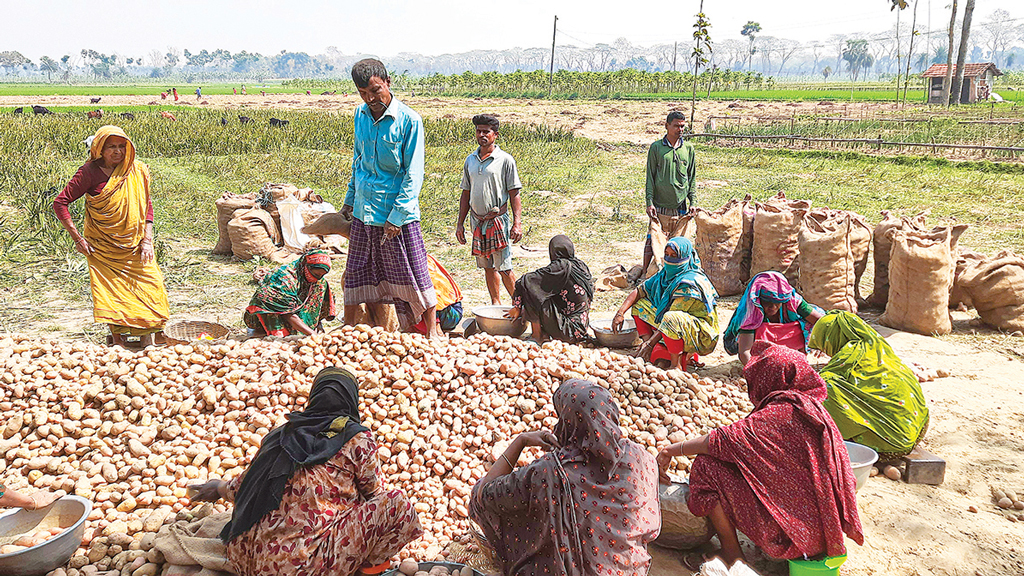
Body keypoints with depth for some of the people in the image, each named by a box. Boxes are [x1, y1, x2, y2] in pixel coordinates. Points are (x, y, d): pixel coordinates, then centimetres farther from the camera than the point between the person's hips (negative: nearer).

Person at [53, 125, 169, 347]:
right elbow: (60, 203, -7)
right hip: (102, 247, -2)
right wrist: (77, 238, -9)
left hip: (135, 246, 2)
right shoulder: (90, 172, -9)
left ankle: (148, 335, 6)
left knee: (149, 285, -6)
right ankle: (117, 338, 16)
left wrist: (147, 241, -1)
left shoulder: (138, 170, 0)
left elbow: (147, 207, 8)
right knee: (111, 295, -1)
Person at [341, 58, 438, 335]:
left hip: (399, 214, -5)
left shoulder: (409, 120, -12)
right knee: (355, 274, 14)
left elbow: (413, 174, -12)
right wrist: (350, 199, 19)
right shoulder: (360, 115, 7)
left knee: (415, 276, 1)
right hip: (363, 211, 6)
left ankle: (432, 333, 14)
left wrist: (397, 216, -16)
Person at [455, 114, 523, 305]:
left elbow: (514, 194, -5)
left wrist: (517, 223, -13)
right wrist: (460, 223, 12)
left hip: (498, 220, -5)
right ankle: (496, 303, 22)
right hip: (477, 221, 5)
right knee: (487, 267, 11)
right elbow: (466, 193, 15)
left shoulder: (505, 160, -4)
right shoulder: (470, 160, 11)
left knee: (504, 268, -6)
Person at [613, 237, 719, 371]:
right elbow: (639, 291, 7)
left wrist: (650, 342, -28)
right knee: (639, 305, 7)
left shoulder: (690, 283, -23)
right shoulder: (665, 274, 2)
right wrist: (620, 313, -6)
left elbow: (672, 318, -27)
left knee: (670, 318, -40)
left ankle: (675, 364, -23)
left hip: (701, 336, -9)